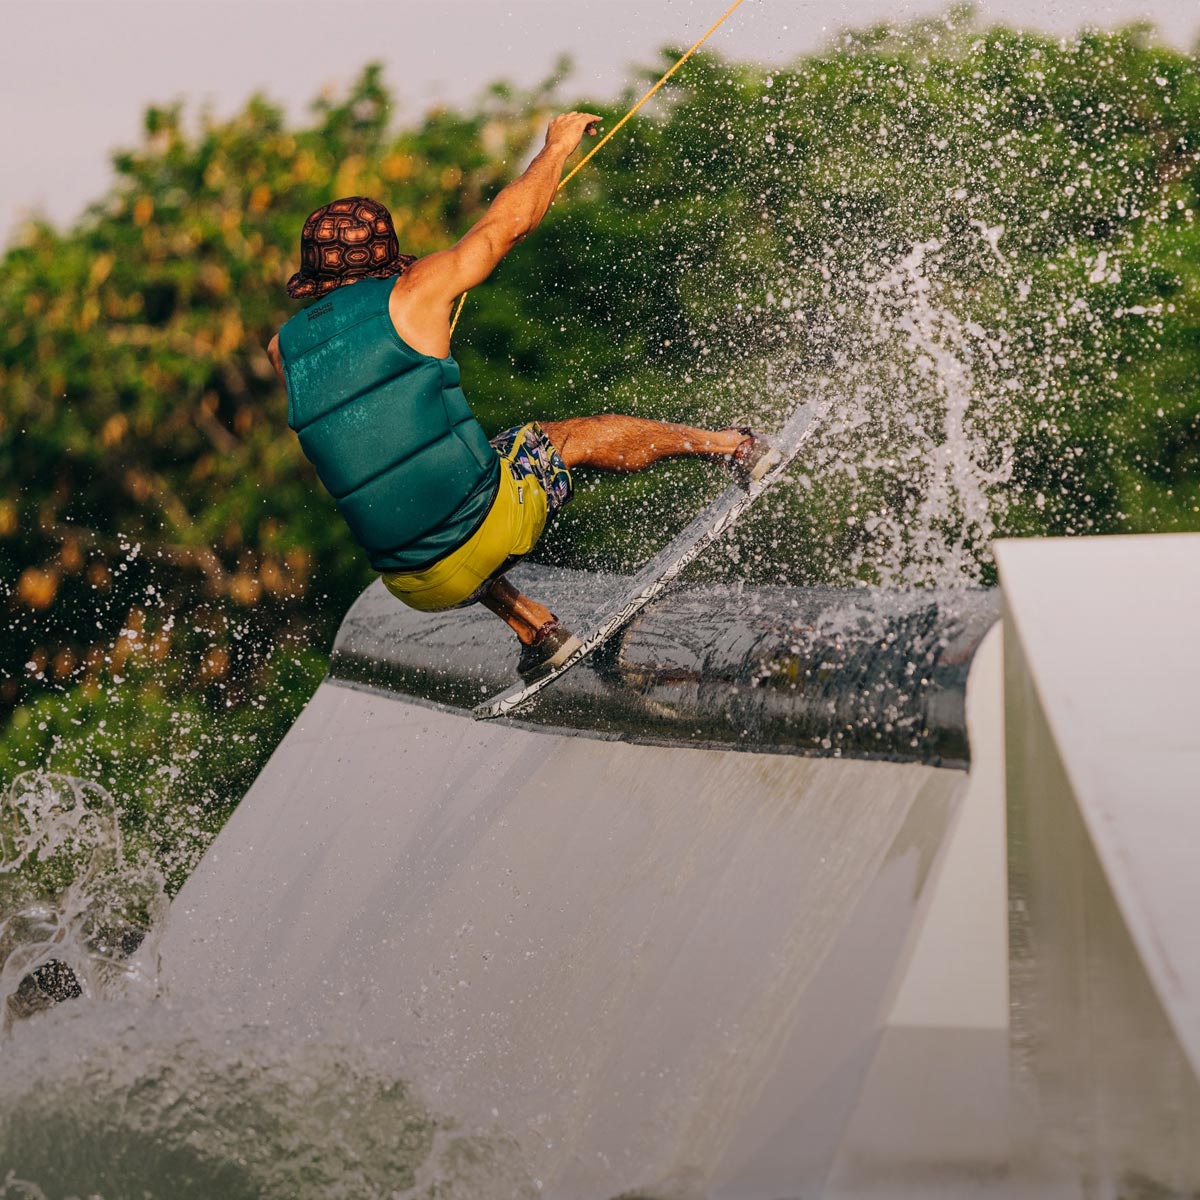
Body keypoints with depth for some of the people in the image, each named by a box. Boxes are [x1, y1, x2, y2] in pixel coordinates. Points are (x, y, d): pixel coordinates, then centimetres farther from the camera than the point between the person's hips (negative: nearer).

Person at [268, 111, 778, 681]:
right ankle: (732, 448, 38)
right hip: (495, 521, -3)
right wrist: (557, 146, 24)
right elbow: (510, 221, 7)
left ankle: (536, 630, 38)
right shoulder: (409, 293, -5)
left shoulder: (283, 350, 6)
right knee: (583, 434, 26)